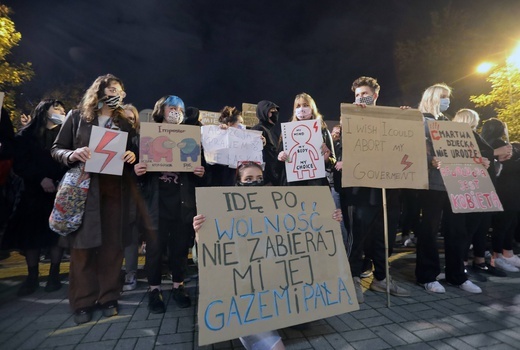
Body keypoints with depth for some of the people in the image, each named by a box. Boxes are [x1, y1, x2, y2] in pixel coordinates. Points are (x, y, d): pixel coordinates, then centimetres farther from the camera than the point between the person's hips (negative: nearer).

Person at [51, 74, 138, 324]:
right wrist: (72, 155, -14)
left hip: (115, 190, 2)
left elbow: (132, 154, 14)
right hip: (84, 188, -1)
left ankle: (108, 297, 17)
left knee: (112, 245, 4)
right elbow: (56, 149, 7)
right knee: (83, 244, 2)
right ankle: (82, 301, 17)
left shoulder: (124, 123, 13)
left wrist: (132, 156, -9)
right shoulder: (77, 117, 7)